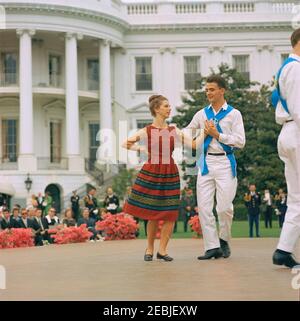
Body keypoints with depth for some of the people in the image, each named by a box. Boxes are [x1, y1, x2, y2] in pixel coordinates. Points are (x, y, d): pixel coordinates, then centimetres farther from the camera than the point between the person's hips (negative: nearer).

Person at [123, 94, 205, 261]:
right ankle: (150, 248, 19)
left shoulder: (174, 131, 6)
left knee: (170, 213, -3)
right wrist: (142, 149, -3)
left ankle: (162, 250, 7)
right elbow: (125, 144, 7)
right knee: (152, 213, 2)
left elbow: (194, 144, -1)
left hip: (169, 174, 2)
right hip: (151, 172, -2)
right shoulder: (146, 131, 0)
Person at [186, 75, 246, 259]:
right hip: (206, 163, 4)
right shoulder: (202, 114, 13)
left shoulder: (233, 114, 2)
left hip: (225, 163, -4)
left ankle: (224, 241, 18)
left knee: (224, 207, -6)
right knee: (204, 207, -2)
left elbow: (240, 142, -6)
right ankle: (212, 246, 3)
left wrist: (217, 134, -8)